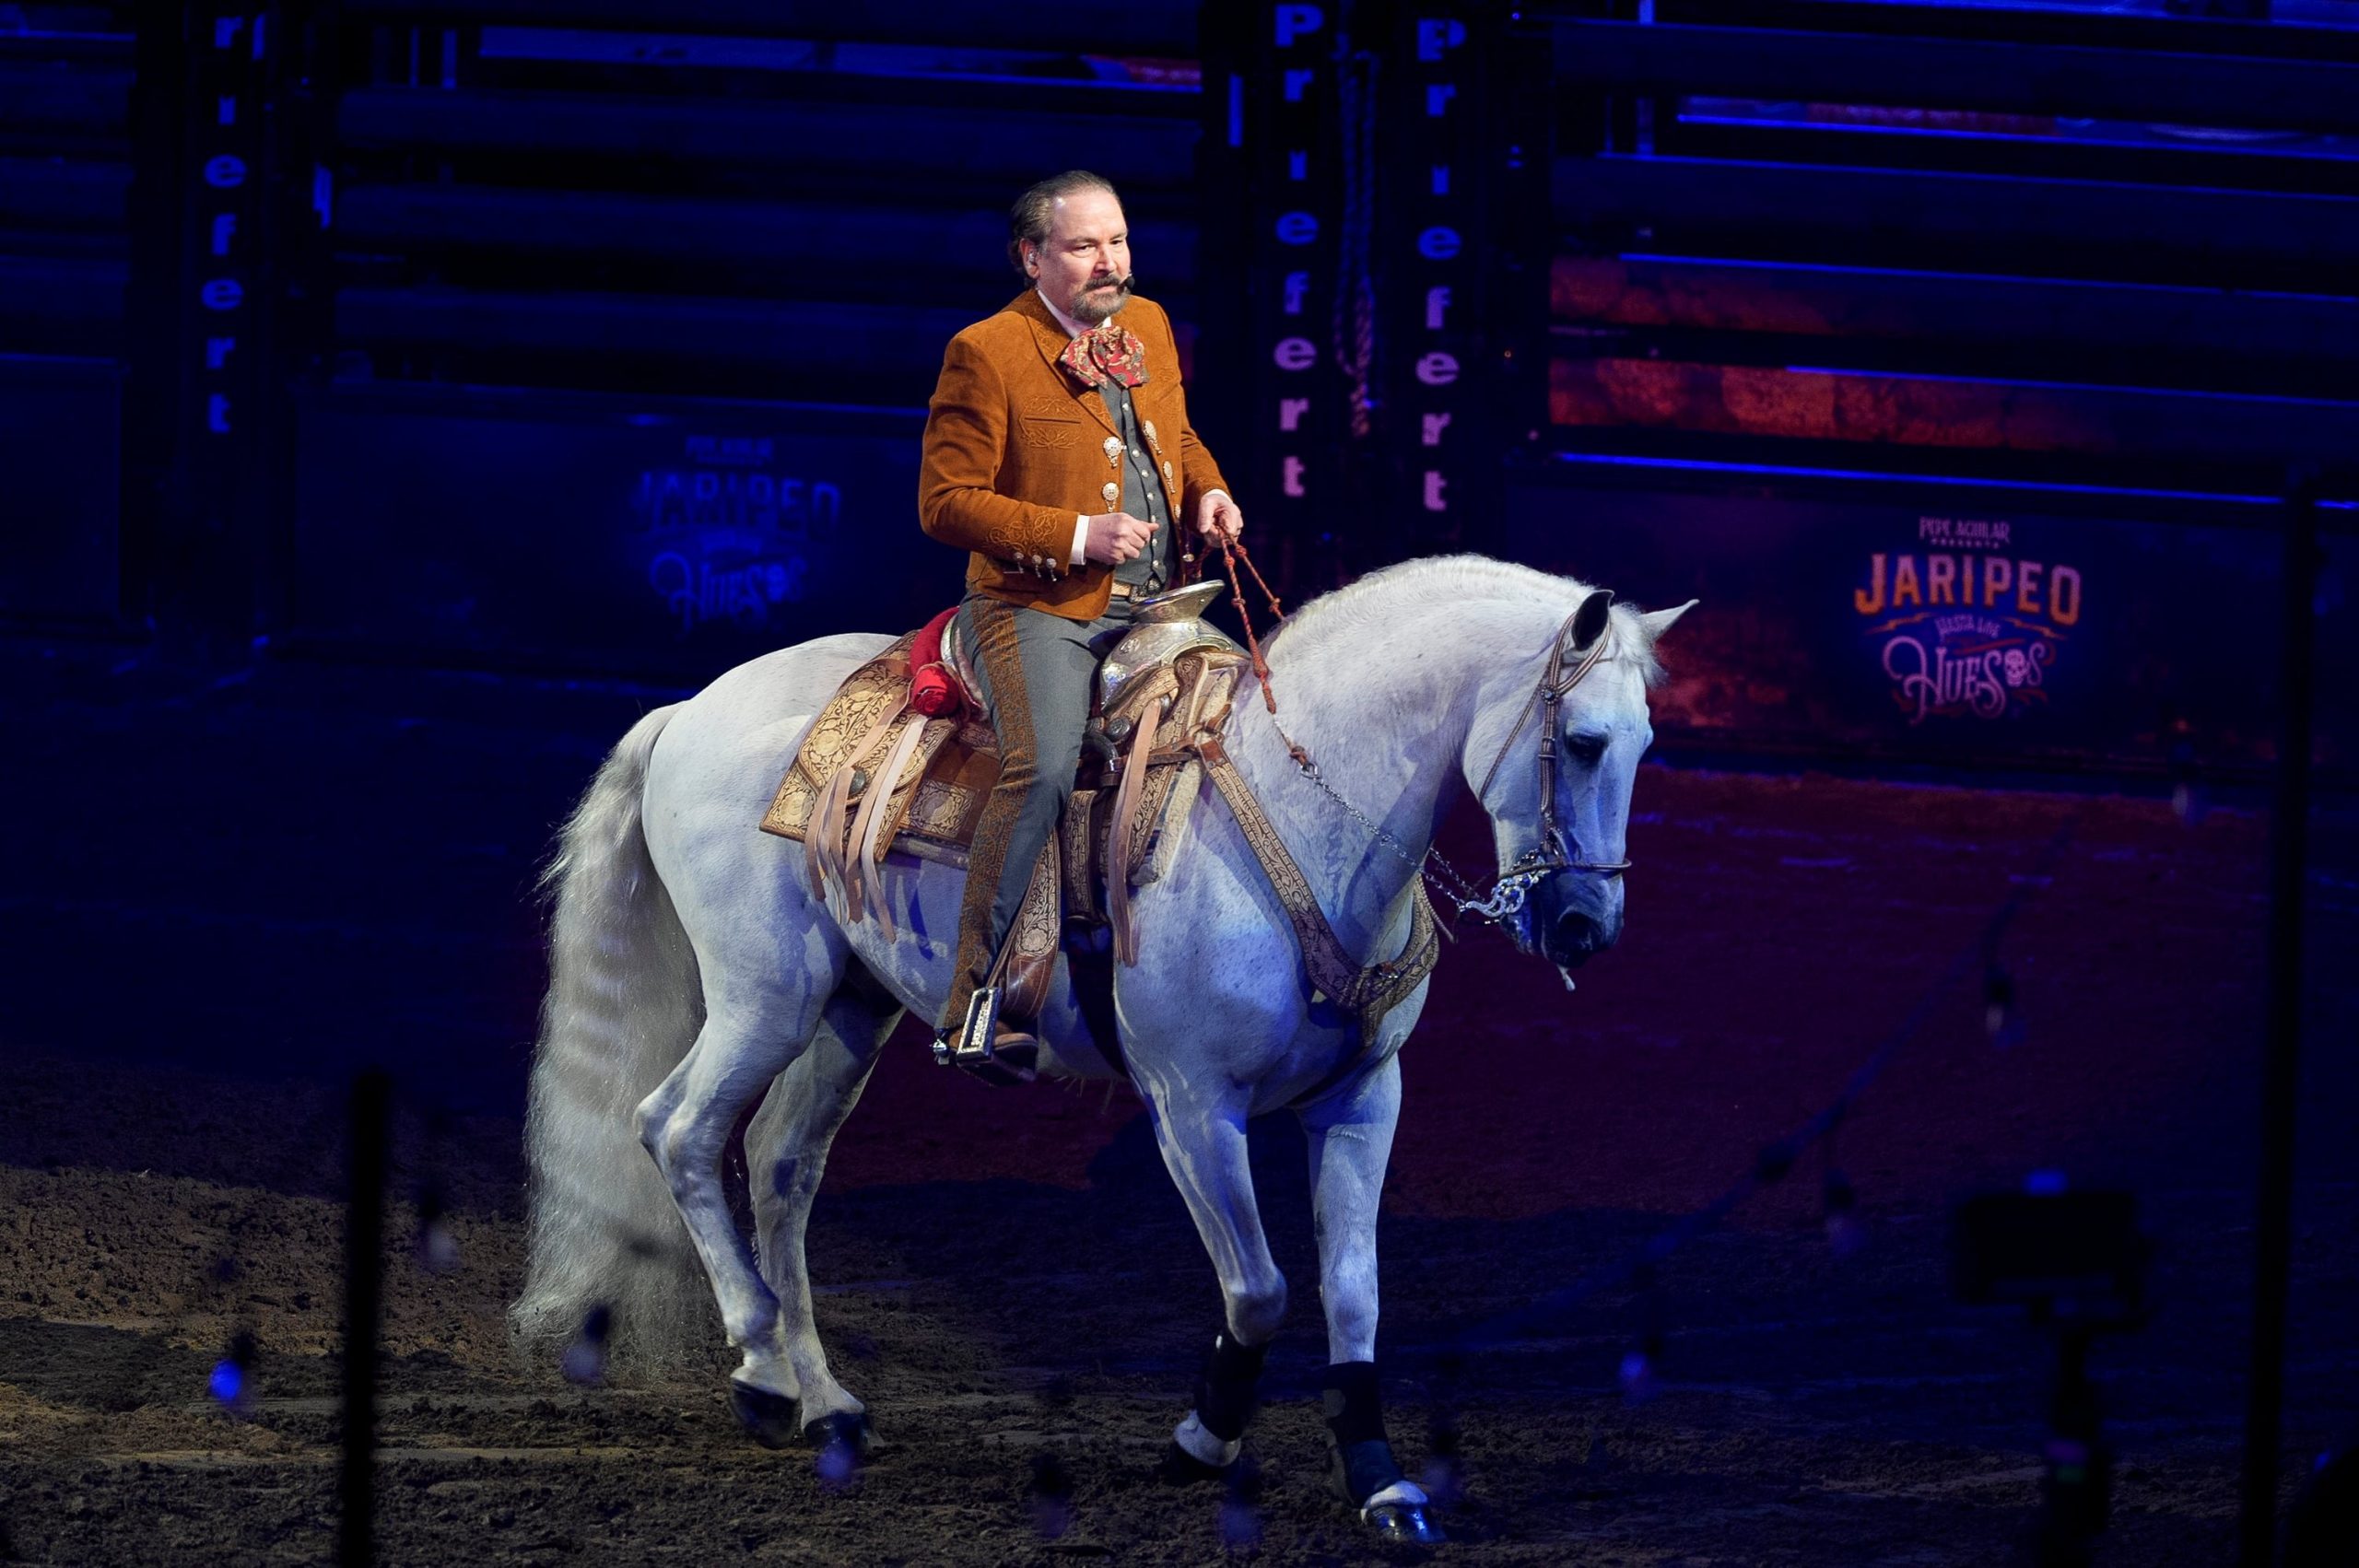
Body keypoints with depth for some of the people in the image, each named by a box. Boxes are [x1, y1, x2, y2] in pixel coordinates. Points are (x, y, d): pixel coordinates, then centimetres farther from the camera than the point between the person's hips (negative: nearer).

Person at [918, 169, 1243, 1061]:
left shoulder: (1149, 326, 13)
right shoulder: (986, 354, -8)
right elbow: (945, 502, -9)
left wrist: (1206, 490, 8)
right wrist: (1077, 536, -17)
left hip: (1153, 605, 7)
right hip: (1039, 609, -7)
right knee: (1044, 767, -28)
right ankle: (974, 1009, -27)